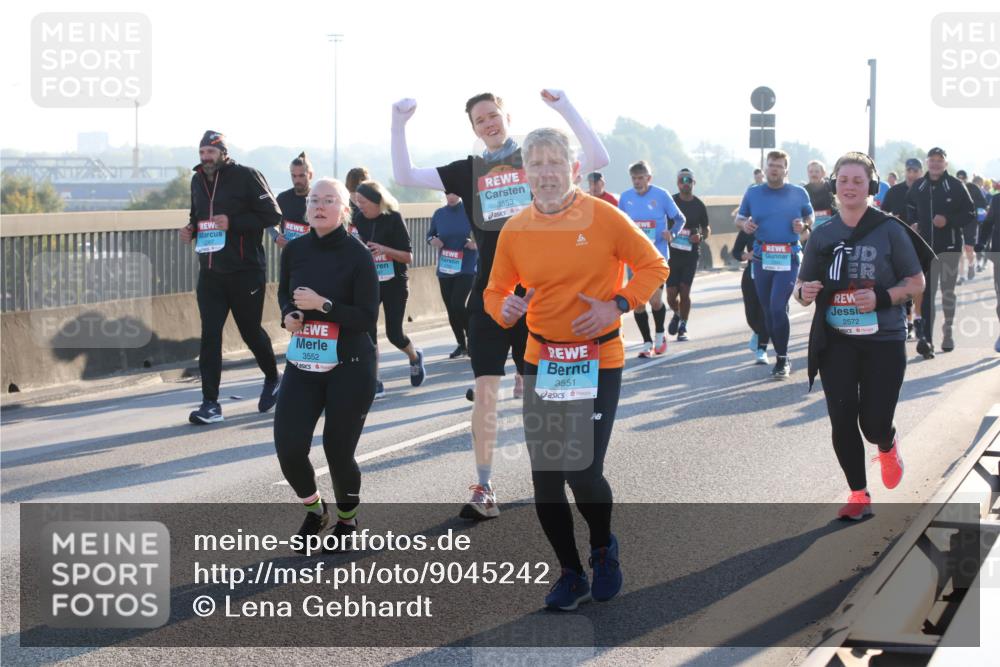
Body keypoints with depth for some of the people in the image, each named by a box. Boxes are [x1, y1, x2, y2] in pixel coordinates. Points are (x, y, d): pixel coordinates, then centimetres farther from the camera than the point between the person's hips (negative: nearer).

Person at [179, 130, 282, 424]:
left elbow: (272, 214, -12)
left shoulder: (246, 176, -9)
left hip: (245, 271, -5)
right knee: (209, 334, -3)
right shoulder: (197, 180, 11)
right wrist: (191, 229, 3)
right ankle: (211, 403, -3)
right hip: (210, 271, 5)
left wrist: (233, 223, -20)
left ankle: (272, 378, 36)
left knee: (251, 331, 8)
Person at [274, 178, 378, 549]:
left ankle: (347, 518, 30)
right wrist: (288, 314, -1)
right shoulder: (294, 250, 2)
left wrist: (322, 305, -23)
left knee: (338, 454, -1)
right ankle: (314, 510, 23)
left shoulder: (357, 255, -11)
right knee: (288, 450, -8)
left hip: (349, 368, -4)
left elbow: (367, 317, -13)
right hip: (302, 365, 4)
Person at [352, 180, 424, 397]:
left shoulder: (393, 219, -14)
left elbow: (408, 257, -14)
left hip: (395, 283, -4)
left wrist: (384, 249, -29)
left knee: (394, 334, -1)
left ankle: (415, 357, 34)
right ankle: (374, 383, -4)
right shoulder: (359, 219, -2)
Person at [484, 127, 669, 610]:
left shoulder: (604, 217, -8)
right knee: (544, 477, 4)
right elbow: (495, 291, 11)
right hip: (541, 363, 4)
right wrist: (505, 309, -12)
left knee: (582, 472, -12)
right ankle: (570, 575, 23)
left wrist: (617, 305, -14)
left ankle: (604, 547, 21)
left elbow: (654, 267, 0)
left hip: (598, 363, -4)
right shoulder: (515, 230, 1)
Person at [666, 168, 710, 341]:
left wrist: (701, 236, -8)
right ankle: (677, 314, 30)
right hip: (672, 253, 0)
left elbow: (707, 229, 14)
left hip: (690, 254, 0)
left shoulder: (699, 205, 4)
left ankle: (683, 327, 10)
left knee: (685, 291, -4)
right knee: (671, 294, -2)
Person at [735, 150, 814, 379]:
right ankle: (781, 357, 22)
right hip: (761, 258, 3)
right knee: (768, 311, 8)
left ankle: (783, 359, -4)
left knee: (778, 307, -16)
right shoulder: (753, 194, 7)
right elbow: (739, 217, 15)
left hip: (788, 258, -3)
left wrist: (804, 225, -7)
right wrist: (744, 224, -9)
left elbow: (810, 217, 16)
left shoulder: (799, 193, 4)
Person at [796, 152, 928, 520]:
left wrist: (882, 297, -19)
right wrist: (803, 292, -12)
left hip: (884, 341, -2)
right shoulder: (822, 235, 4)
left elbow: (917, 282, -2)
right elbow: (802, 285, 11)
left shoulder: (889, 230, -6)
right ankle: (859, 495, 15)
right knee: (842, 423, -3)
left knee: (874, 424, -4)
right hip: (836, 342, 3)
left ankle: (887, 446, 35)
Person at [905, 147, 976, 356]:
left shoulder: (955, 186, -3)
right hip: (925, 247, 1)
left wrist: (948, 221, -16)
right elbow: (910, 211, 20)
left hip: (949, 246, -1)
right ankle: (926, 337, -13)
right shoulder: (918, 187, 6)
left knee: (948, 292, 10)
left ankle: (948, 333, 23)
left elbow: (970, 214, -2)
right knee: (927, 293, -6)